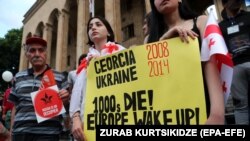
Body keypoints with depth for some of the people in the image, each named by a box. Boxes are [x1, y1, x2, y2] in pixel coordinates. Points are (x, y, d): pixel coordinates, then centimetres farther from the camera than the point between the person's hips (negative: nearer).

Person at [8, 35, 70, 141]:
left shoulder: (59, 77, 1)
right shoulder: (18, 77, 10)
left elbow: (65, 105, 6)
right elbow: (15, 107, 16)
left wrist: (65, 99, -15)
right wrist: (11, 132, 14)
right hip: (20, 132, 3)